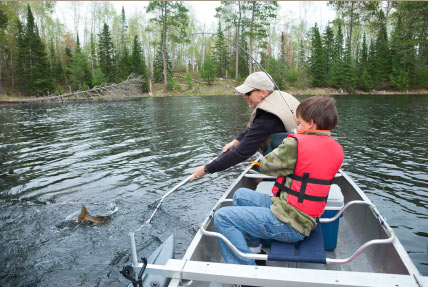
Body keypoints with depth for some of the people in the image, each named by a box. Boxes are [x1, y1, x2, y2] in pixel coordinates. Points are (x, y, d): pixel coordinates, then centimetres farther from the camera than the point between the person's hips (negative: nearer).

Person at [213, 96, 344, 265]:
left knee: (222, 217, -10)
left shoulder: (296, 144, -21)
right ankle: (253, 246, 25)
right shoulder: (337, 149, 5)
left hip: (291, 225, -10)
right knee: (240, 195, 20)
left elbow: (264, 166, -8)